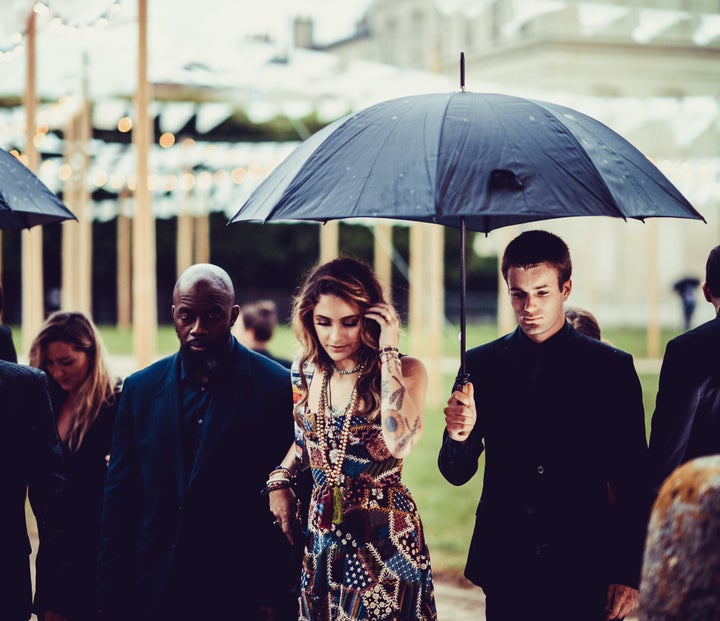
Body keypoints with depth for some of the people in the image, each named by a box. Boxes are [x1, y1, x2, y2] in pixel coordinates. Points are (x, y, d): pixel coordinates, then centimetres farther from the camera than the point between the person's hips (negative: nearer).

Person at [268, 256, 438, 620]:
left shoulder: (405, 371, -12)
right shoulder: (307, 371, 2)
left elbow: (400, 442, -31)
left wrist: (388, 349, -26)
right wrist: (279, 481, 1)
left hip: (383, 536, -4)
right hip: (321, 536, 4)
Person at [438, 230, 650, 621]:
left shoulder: (611, 368, 0)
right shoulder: (481, 364, 5)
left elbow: (634, 483, 1)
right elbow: (457, 474, 5)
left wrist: (629, 574, -3)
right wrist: (459, 437, -17)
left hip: (585, 575, -2)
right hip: (506, 574, 2)